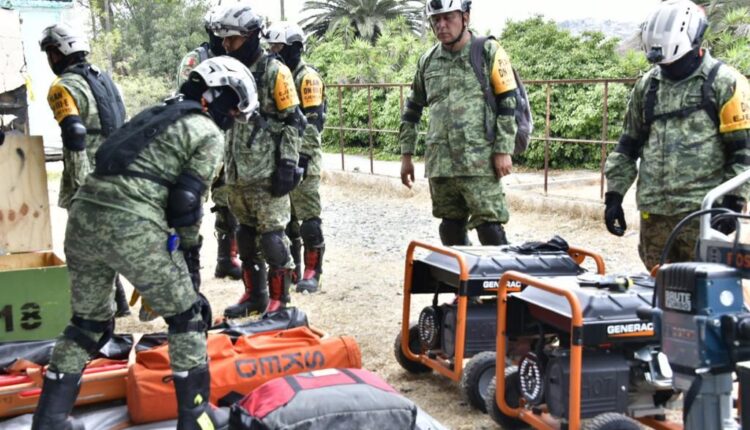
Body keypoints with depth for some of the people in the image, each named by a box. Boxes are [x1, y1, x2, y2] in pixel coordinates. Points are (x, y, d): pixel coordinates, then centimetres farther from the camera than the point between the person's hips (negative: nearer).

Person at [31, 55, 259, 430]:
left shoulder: (157, 114, 28)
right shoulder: (209, 133, 5)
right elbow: (186, 203, -2)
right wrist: (191, 256, 8)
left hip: (83, 213, 8)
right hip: (131, 226, -7)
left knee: (87, 322, 22)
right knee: (186, 318, 11)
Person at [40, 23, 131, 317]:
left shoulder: (64, 87, -11)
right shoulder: (104, 79, 15)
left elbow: (75, 137, -22)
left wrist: (79, 185, -21)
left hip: (89, 180, -8)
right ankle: (117, 301, 24)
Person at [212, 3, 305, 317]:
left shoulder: (274, 71, -7)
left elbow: (293, 121, -9)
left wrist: (288, 164, -15)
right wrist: (225, 163, 19)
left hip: (267, 173, -7)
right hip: (237, 173, 7)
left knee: (271, 235, -6)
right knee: (245, 235, 12)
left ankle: (279, 298, 4)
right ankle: (254, 294, 23)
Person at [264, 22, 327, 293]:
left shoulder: (306, 78, -9)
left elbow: (313, 121, -16)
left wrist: (304, 155, -21)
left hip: (301, 159, -8)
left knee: (308, 218, -5)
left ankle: (312, 273, 1)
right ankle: (291, 268, 19)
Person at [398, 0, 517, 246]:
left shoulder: (489, 53, -2)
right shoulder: (427, 61, 12)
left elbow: (508, 104, -4)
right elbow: (412, 110, 20)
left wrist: (503, 151, -11)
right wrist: (406, 155, 17)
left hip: (479, 161, -5)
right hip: (439, 162, 5)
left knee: (489, 227, -9)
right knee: (451, 227, 11)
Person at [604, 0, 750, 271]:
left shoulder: (724, 83, -2)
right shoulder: (647, 86, 13)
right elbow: (628, 147, 18)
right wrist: (614, 195, 12)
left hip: (701, 212, -5)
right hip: (654, 211, 5)